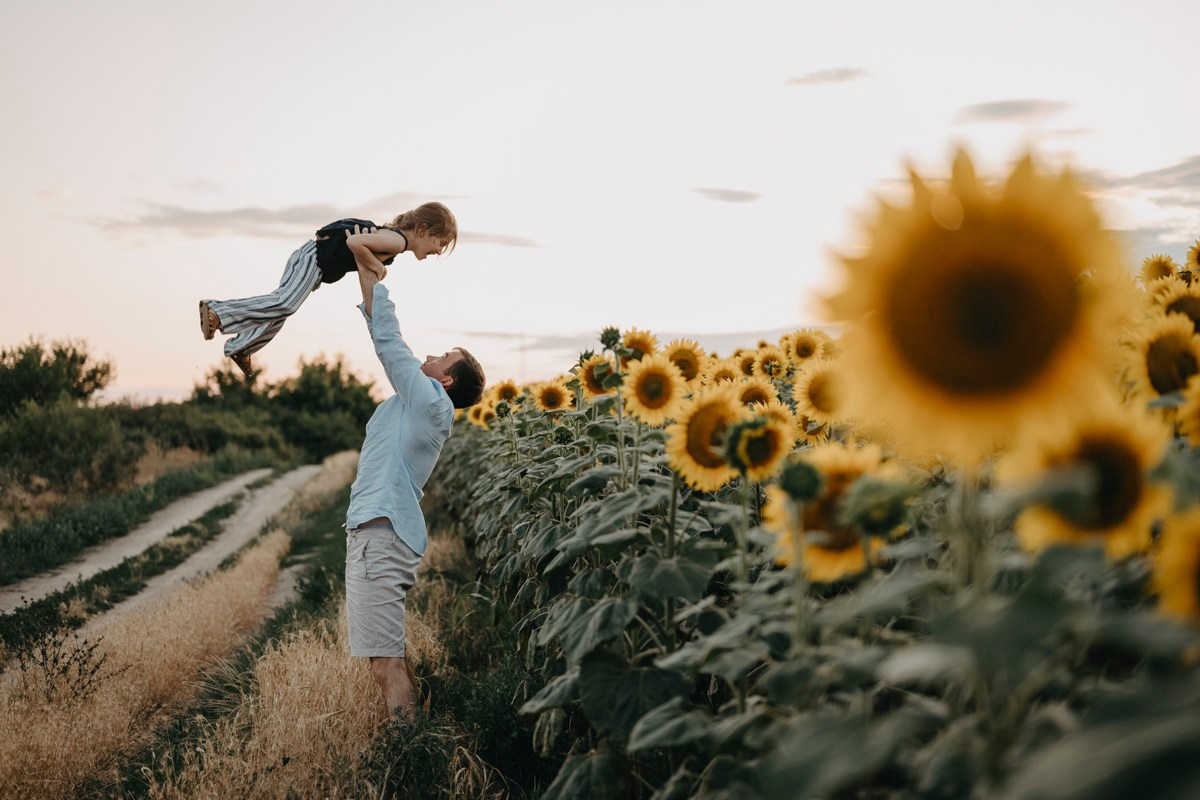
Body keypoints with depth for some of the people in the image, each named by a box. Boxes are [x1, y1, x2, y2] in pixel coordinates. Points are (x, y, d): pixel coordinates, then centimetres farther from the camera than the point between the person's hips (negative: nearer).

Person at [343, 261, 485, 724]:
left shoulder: (432, 402, -8)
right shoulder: (416, 401, 18)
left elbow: (389, 341, -8)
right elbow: (387, 343, 25)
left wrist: (371, 276, 0)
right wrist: (367, 275, 24)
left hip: (381, 537, -11)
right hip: (373, 533, 11)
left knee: (385, 661, -13)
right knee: (388, 655, 15)